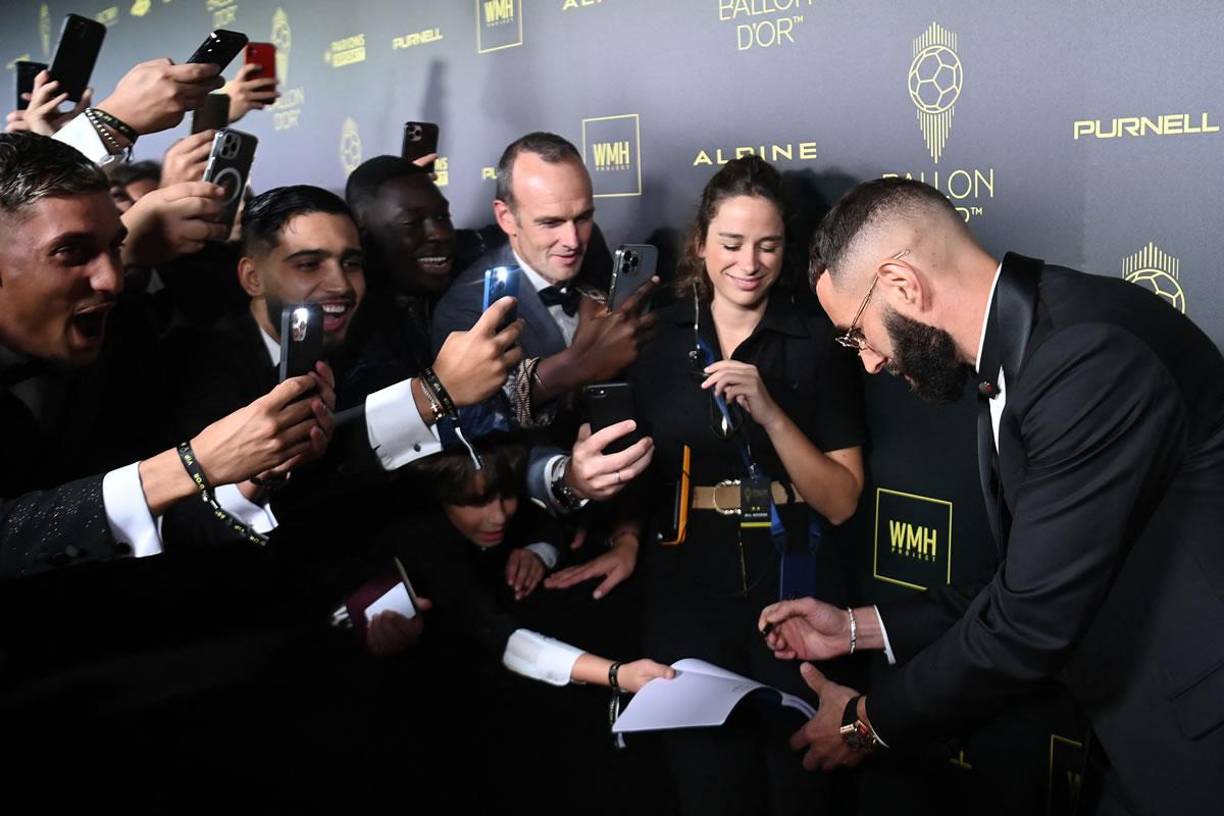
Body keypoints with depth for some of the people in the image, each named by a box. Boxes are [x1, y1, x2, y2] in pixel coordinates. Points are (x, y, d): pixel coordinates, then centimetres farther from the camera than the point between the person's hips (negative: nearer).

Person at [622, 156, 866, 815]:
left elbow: (841, 501, -7)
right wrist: (627, 538, -9)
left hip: (794, 594, -1)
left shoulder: (817, 340, -3)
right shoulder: (658, 338, 2)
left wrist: (770, 413, -19)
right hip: (685, 595, 1)